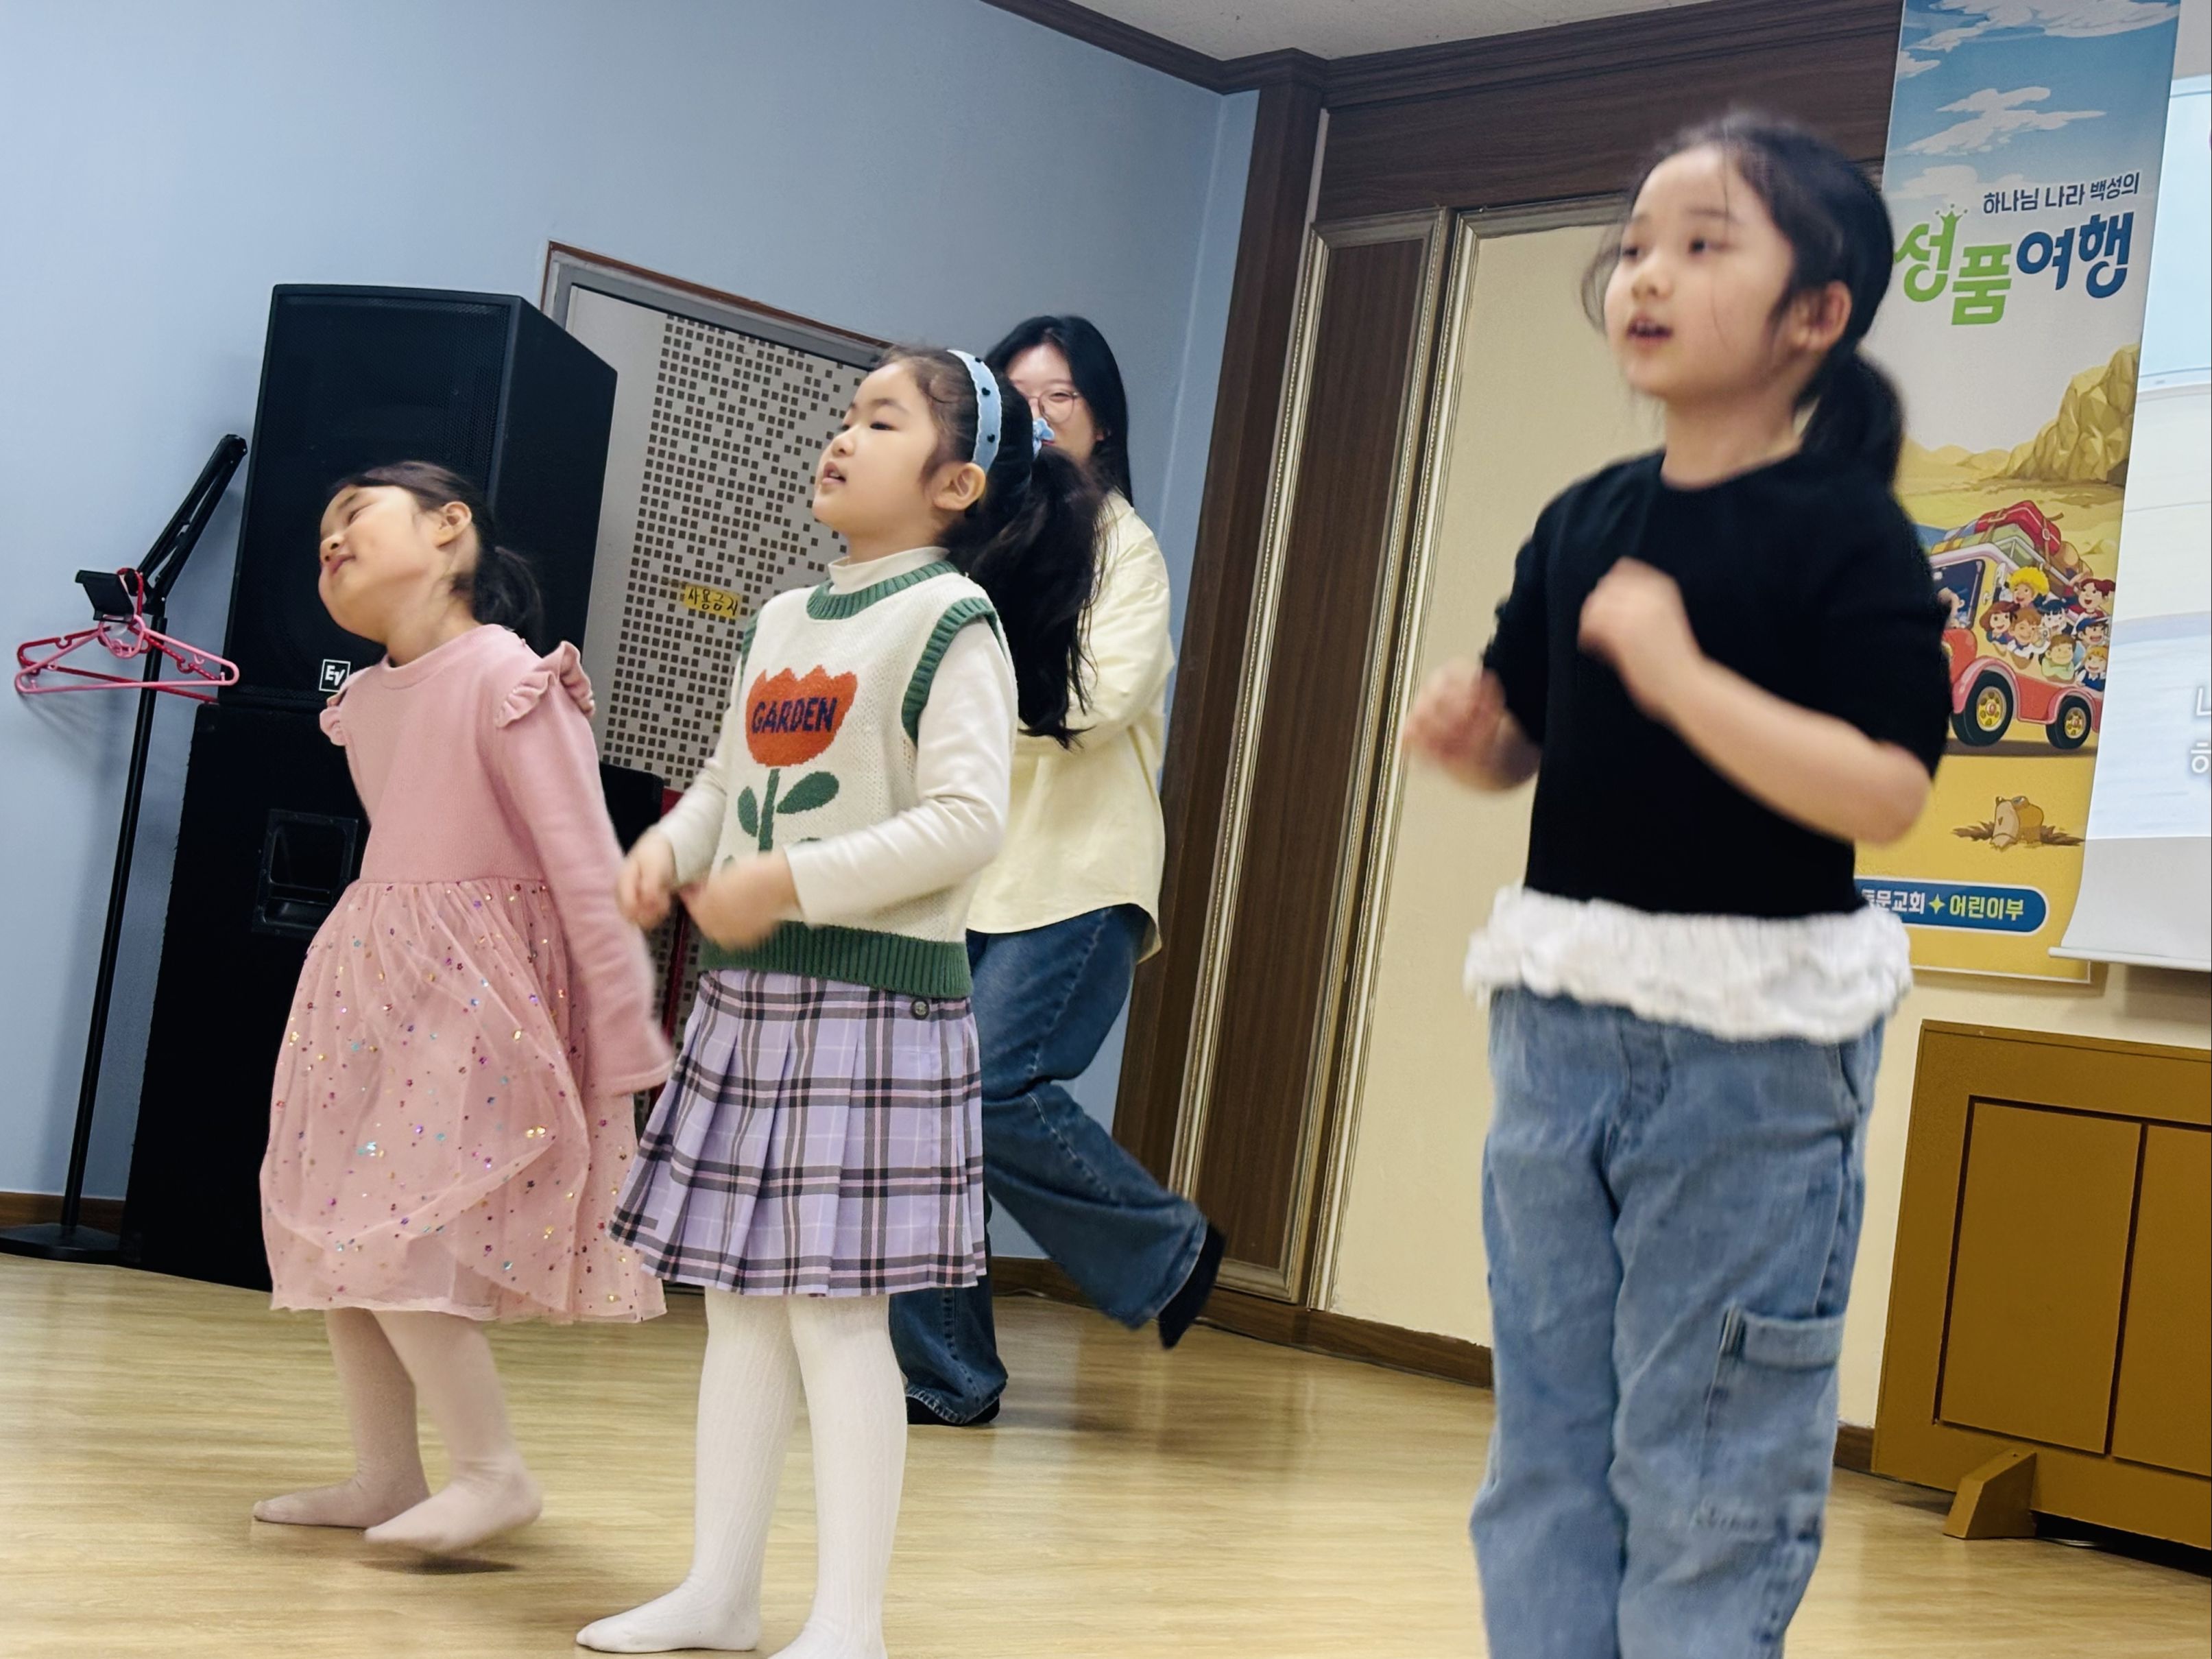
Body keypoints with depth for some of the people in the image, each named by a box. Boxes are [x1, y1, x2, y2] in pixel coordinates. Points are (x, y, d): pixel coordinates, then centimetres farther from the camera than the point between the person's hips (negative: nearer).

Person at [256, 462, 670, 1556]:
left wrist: (627, 1046, -18)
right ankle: (386, 1477, 21)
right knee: (328, 1226, 10)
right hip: (372, 981, 9)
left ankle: (492, 1470, 0)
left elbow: (586, 869, -17)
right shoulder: (367, 700, 8)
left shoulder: (508, 681, -15)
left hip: (472, 992, -9)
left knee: (395, 1228, -13)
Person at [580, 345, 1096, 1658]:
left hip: (874, 994, -8)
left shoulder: (952, 619, -9)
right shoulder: (783, 623, 14)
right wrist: (670, 849, 0)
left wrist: (789, 883, -20)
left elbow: (968, 821, -18)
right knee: (739, 1299, 12)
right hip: (749, 993, 8)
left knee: (838, 1311, -6)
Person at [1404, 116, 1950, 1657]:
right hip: (1563, 1021, 7)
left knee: (1707, 1481, 1)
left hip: (1751, 1042, -6)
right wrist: (1464, 728, -5)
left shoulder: (1848, 533, -10)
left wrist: (1682, 675, -27)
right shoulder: (1585, 522, 8)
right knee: (1546, 1449, 14)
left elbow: (1889, 793, -20)